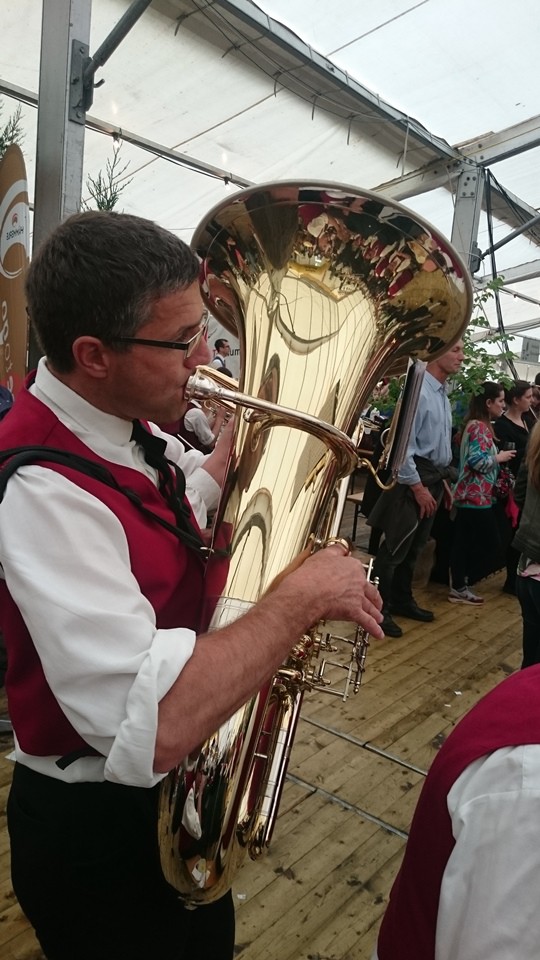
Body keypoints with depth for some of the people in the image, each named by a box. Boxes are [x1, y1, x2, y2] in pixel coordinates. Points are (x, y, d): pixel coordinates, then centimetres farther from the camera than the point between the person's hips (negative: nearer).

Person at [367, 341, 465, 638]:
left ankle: (402, 600, 31)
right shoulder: (418, 392, -16)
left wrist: (442, 481, 16)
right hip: (414, 478, -9)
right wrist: (417, 487, -18)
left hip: (434, 478, 9)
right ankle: (378, 608, 9)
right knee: (395, 547, -2)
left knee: (414, 547, 18)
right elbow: (402, 443, -20)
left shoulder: (442, 395, 14)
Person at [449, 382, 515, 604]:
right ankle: (461, 586, 7)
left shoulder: (478, 425, 16)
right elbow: (477, 460, -23)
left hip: (469, 495, 10)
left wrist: (497, 456, 12)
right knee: (484, 543, -1)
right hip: (477, 496, -10)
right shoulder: (479, 427, -15)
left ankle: (459, 586, 17)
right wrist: (499, 457, -10)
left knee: (464, 543, 11)